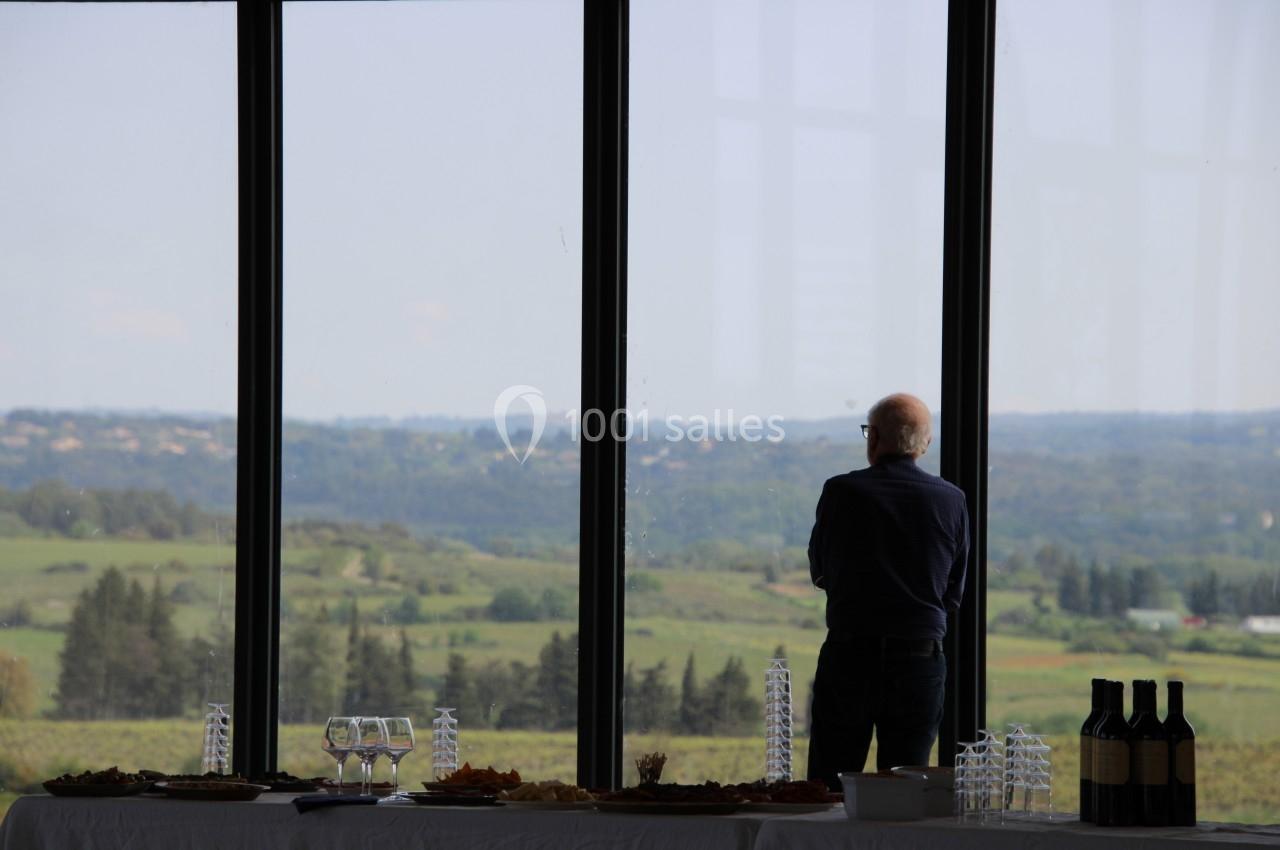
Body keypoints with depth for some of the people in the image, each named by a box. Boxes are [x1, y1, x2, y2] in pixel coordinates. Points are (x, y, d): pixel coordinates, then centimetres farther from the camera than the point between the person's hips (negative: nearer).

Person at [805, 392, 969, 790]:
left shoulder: (841, 492, -6)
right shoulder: (951, 500, 0)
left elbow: (820, 573, 7)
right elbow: (953, 594, 7)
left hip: (848, 655, -2)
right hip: (921, 659, 2)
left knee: (827, 787, 5)